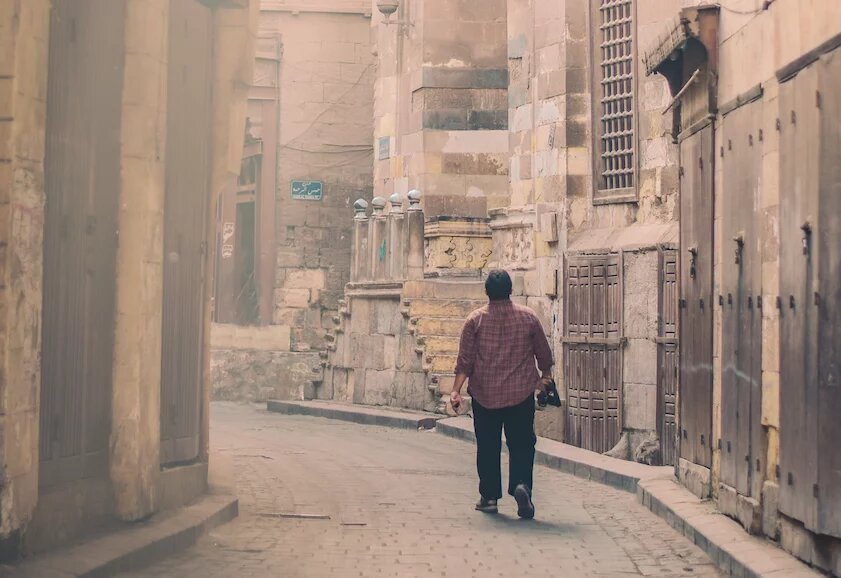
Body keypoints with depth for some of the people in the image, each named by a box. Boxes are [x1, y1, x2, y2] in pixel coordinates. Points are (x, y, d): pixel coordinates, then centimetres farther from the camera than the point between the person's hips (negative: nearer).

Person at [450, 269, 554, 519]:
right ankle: (521, 484, -18)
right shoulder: (528, 317, 1)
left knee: (487, 446, 10)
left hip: (484, 395, 0)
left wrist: (456, 390, -6)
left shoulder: (476, 319, -2)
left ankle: (489, 497, 13)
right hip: (521, 394, 0)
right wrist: (545, 376, 28)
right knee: (521, 444, 5)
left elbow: (465, 359, -7)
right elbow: (544, 353, 11)